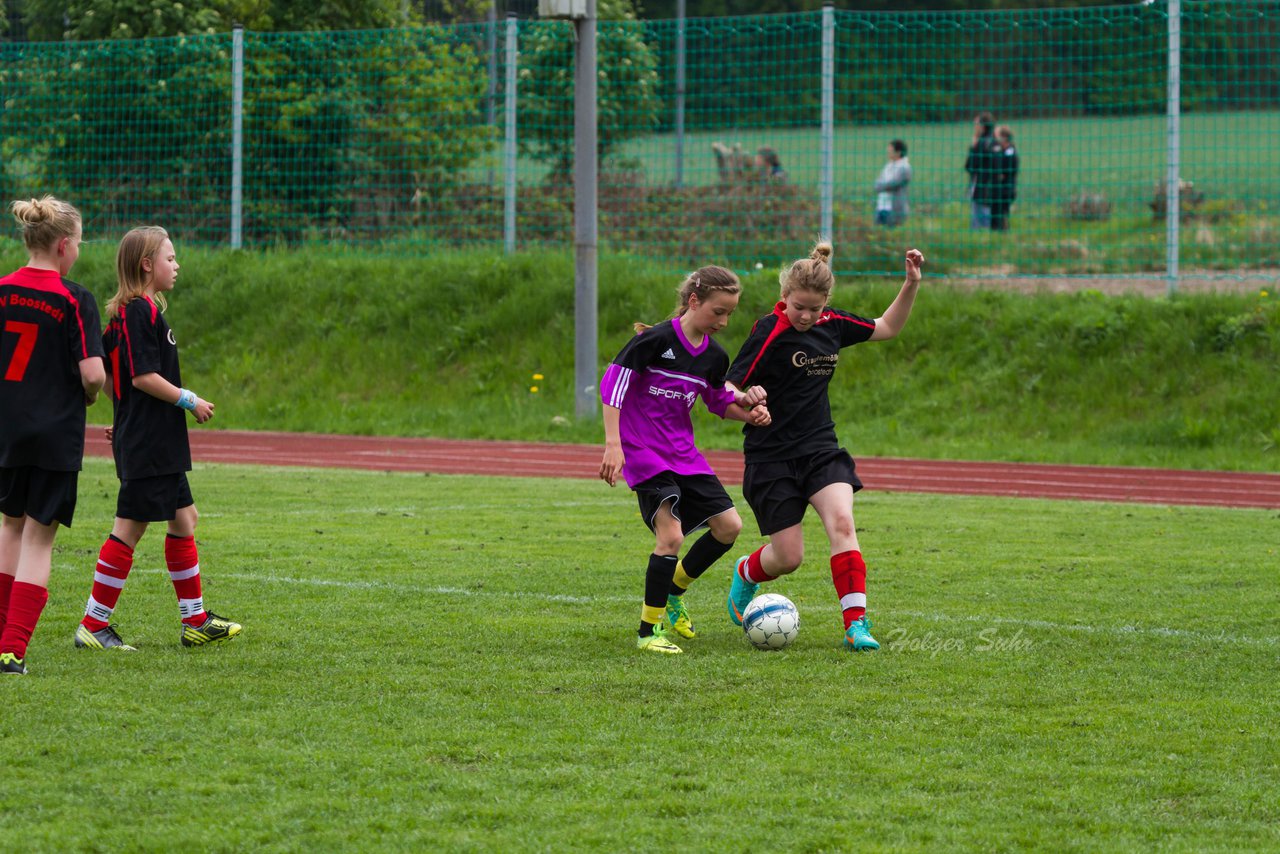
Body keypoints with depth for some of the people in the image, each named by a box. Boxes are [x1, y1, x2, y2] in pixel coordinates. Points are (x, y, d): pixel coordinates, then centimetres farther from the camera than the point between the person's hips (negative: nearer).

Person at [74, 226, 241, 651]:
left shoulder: (127, 312, 14)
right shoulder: (142, 311, -16)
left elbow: (105, 373, 19)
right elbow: (144, 377, -21)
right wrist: (190, 401, -11)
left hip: (159, 447, 11)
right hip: (148, 446, -11)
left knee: (184, 518, 14)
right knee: (129, 529, -7)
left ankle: (195, 621, 19)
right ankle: (93, 625, -3)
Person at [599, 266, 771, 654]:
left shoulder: (714, 356, 5)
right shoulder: (657, 339, -16)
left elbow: (718, 399, 22)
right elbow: (613, 382, -16)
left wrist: (749, 411, 2)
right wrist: (613, 444, -21)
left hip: (683, 453, 7)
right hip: (643, 451, -7)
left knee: (728, 525, 3)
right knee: (671, 534, -20)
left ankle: (672, 594, 24)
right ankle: (650, 630, -9)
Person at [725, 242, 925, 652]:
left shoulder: (832, 324, 3)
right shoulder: (769, 333, -15)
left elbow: (888, 327, 19)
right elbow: (729, 389, -15)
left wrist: (911, 284, 6)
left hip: (821, 449, 4)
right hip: (772, 457, -4)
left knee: (841, 521, -21)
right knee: (788, 557, -1)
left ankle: (856, 624, -24)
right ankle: (746, 573, 36)